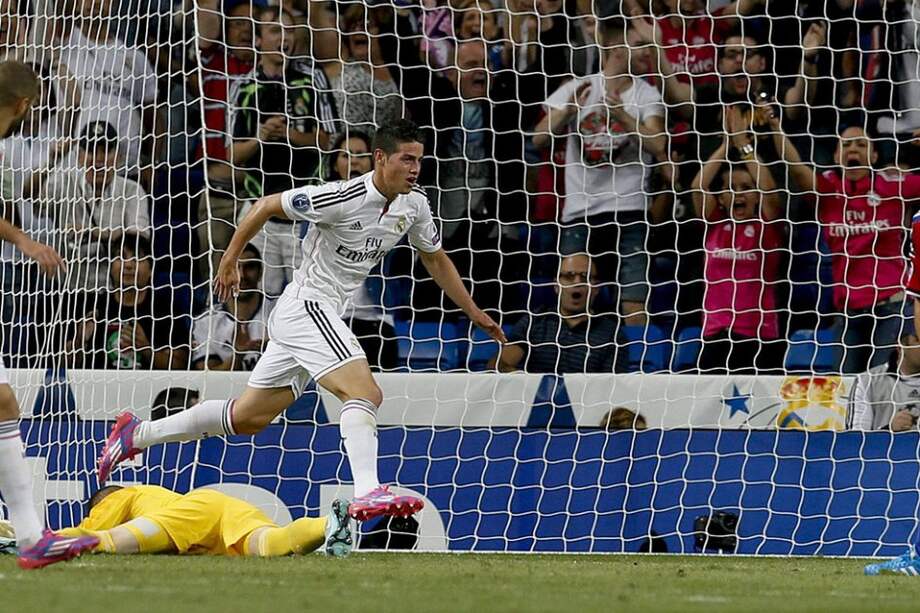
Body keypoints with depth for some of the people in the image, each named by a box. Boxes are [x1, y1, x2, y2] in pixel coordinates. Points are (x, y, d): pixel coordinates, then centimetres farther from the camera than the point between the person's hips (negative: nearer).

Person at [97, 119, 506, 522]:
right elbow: (266, 206, -9)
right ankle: (367, 494, -38)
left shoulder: (414, 207, 3)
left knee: (248, 417, 14)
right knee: (364, 392, -26)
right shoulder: (343, 198, -20)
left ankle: (137, 434, 25)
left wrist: (474, 313, 23)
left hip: (321, 314, 8)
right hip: (304, 305, -8)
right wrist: (230, 261, -1)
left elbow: (436, 260, 21)